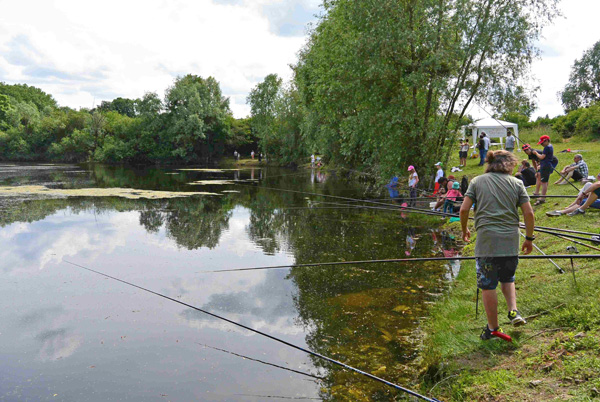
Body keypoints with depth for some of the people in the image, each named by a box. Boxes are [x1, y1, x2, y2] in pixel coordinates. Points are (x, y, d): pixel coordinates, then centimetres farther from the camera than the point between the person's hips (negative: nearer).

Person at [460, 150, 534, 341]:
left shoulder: (477, 181, 5)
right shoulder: (516, 183, 7)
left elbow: (464, 209, -1)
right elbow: (529, 213, 2)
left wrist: (464, 229, 16)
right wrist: (529, 238, 13)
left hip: (487, 241, -2)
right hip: (511, 241, 2)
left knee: (488, 285, 7)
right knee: (508, 278, 27)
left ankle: (493, 329, 15)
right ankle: (513, 311, 9)